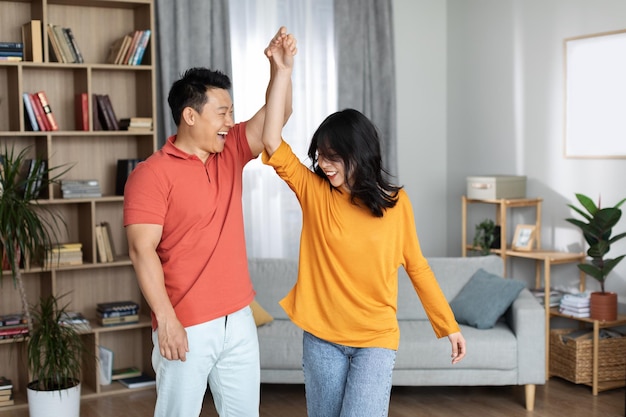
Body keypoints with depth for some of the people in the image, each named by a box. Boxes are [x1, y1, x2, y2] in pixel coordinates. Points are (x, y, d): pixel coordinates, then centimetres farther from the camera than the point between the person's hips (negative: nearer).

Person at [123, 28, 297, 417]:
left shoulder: (231, 153, 7)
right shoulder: (152, 173, -12)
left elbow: (277, 115, 4)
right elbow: (142, 250, -17)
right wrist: (166, 320, -22)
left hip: (239, 320, 6)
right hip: (186, 327, -6)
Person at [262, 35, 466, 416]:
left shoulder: (396, 203, -3)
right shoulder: (314, 192, -3)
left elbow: (416, 266, 6)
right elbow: (273, 144, -14)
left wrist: (449, 325, 8)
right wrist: (283, 72, -17)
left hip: (376, 339, -2)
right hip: (321, 337, 2)